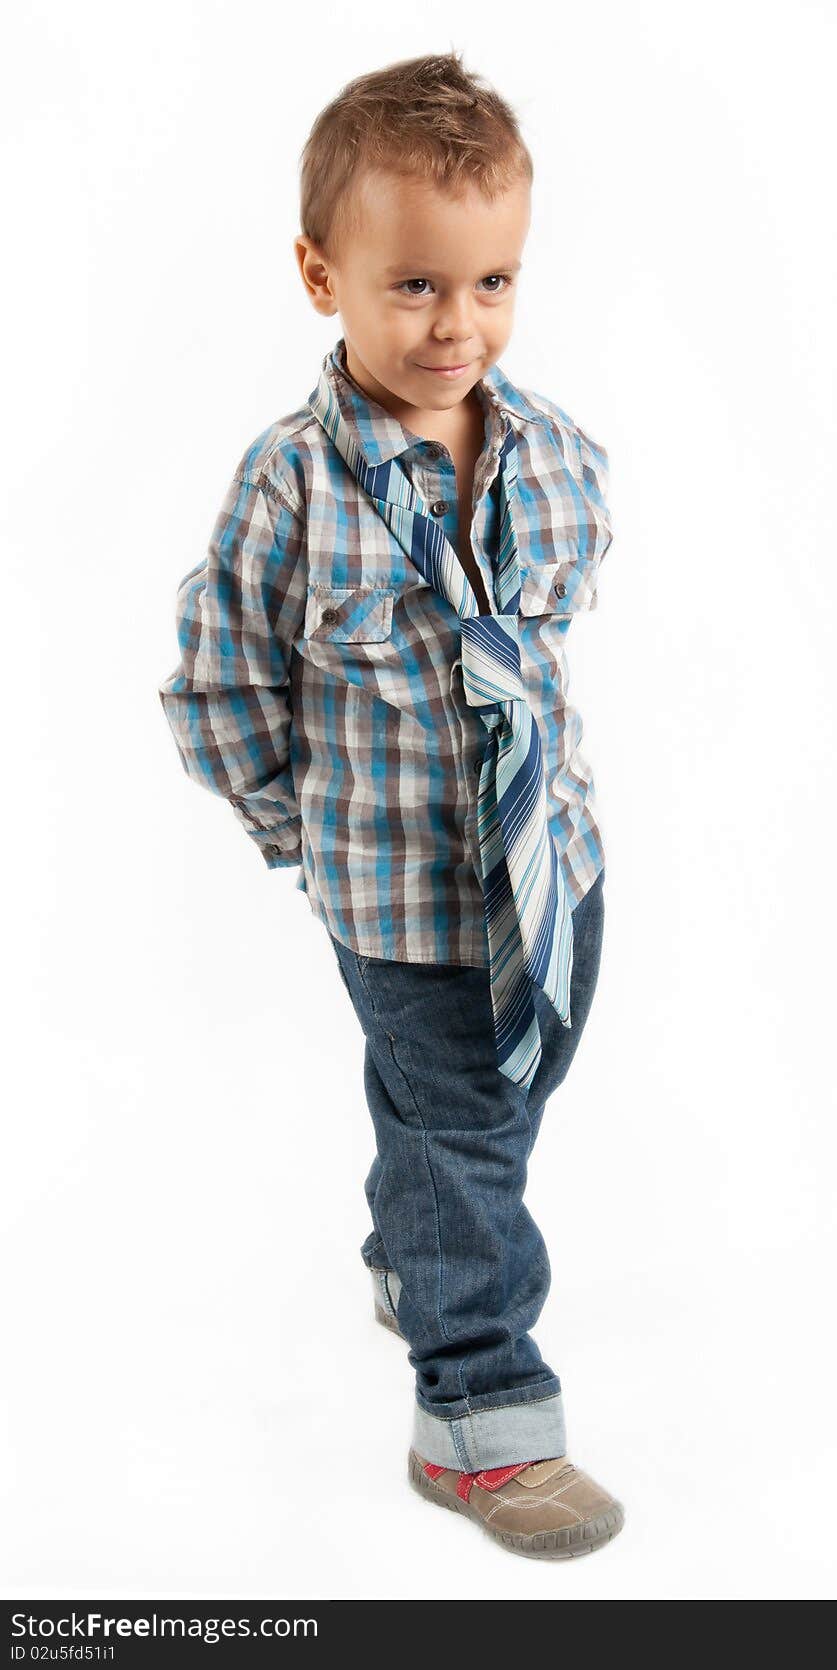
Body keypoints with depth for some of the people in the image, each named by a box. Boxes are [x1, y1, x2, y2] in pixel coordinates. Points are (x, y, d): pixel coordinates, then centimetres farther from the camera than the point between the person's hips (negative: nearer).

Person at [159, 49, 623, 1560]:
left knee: (510, 1097, 23)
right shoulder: (292, 488, -19)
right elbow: (222, 690, -8)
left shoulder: (555, 452, -6)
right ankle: (481, 1418, 23)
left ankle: (414, 1269, 50)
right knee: (460, 1129, 5)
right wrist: (301, 830, -1)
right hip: (400, 892, -5)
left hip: (552, 857, 6)